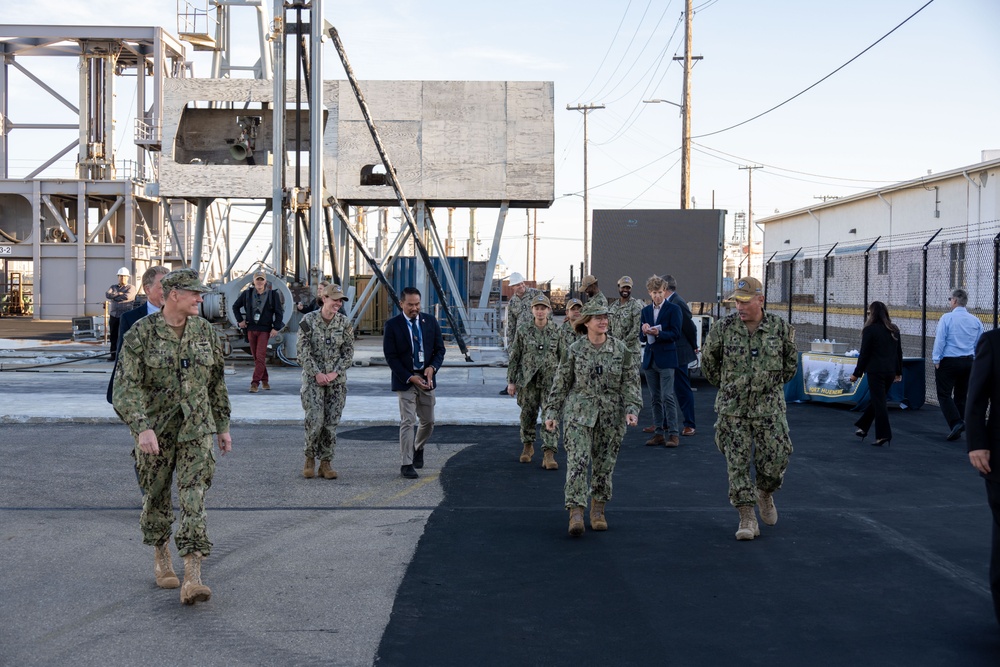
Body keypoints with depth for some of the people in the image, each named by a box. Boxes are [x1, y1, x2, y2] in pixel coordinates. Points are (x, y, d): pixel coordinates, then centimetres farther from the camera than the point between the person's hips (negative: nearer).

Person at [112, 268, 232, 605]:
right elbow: (126, 385, -17)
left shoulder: (205, 331, 1)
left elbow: (216, 382, 11)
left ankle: (192, 579, -15)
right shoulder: (141, 333, -10)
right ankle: (161, 558, 37)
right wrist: (142, 428, -30)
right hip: (154, 429, -1)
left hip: (195, 429, 1)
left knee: (193, 501, -10)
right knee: (157, 497, 13)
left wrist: (223, 427, 12)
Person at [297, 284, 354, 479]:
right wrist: (317, 373, -12)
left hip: (337, 379, 3)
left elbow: (349, 352, 4)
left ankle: (326, 463, 12)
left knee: (332, 422, 3)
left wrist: (335, 372, -8)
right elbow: (302, 351, -6)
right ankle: (310, 459, 10)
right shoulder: (308, 321, -5)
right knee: (315, 420, -11)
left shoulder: (344, 323, 2)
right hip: (313, 378, -3)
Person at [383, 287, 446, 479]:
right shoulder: (393, 325, -6)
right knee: (408, 422, -7)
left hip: (426, 378, 4)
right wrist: (410, 377, -16)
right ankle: (406, 464, -2)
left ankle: (418, 449, 40)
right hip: (405, 380, -4)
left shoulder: (430, 322, 3)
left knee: (428, 421, 12)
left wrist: (432, 367, -12)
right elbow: (390, 356, -8)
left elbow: (440, 349, 7)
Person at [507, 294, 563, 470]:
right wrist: (511, 381, 1)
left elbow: (563, 356, 6)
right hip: (527, 380, 1)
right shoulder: (523, 330, 1)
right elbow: (514, 356, 4)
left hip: (550, 380, -1)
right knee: (528, 414, 10)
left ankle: (549, 454, -11)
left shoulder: (557, 331, 1)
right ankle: (527, 446, 32)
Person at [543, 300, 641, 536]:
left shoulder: (620, 349, 2)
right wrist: (551, 413, 1)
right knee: (577, 461, -14)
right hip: (579, 413, -1)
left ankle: (598, 510, 25)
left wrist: (632, 409, -12)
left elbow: (631, 382, 1)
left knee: (605, 463, 8)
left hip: (611, 416, 2)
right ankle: (576, 512, -14)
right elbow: (561, 383, 4)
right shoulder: (574, 350, 0)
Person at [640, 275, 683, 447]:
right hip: (650, 358, 5)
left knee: (667, 397, -10)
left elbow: (675, 334, -9)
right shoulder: (646, 311, 14)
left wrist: (658, 333, -24)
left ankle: (673, 433, -8)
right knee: (655, 398, 8)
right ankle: (658, 433, 13)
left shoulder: (673, 309, -2)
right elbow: (641, 336, 12)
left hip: (666, 358, -5)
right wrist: (644, 331, -11)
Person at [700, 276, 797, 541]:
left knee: (774, 460, 0)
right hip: (733, 409, 0)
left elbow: (790, 359, 16)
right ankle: (747, 518, 4)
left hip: (769, 407, 0)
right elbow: (708, 358, 11)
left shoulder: (780, 328, -3)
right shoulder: (724, 328, -5)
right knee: (737, 463, -3)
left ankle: (766, 494, 32)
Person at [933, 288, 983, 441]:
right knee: (961, 395, 13)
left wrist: (936, 360, -6)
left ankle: (956, 422, -18)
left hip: (948, 361, -5)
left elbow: (940, 340, -13)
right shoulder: (976, 321, 4)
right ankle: (957, 430, 17)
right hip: (968, 362, 5)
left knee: (944, 394, 1)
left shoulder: (947, 318, -11)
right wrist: (974, 362, 17)